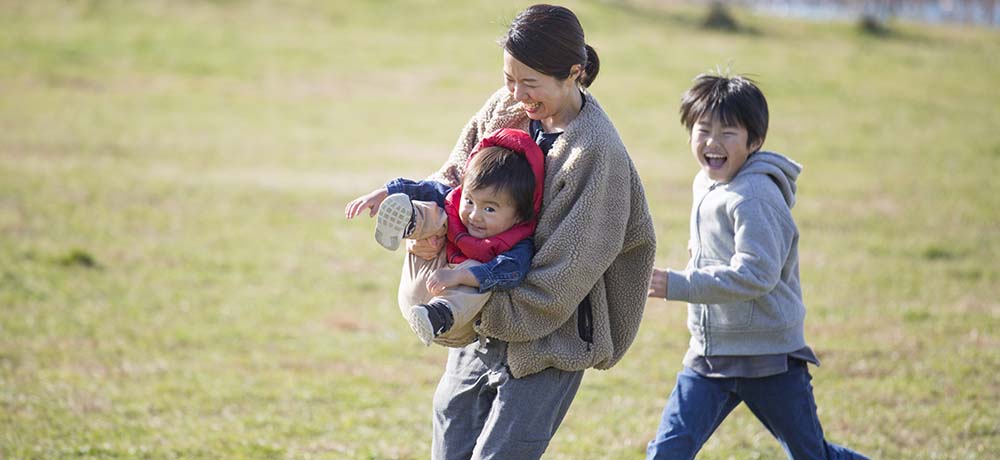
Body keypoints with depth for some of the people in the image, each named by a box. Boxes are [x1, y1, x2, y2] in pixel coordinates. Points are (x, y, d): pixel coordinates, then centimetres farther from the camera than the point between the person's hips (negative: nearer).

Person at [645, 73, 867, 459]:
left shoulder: (755, 197, -19)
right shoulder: (706, 184, 11)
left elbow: (756, 274, -29)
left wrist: (678, 285, -31)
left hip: (768, 358, -7)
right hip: (708, 353, 7)